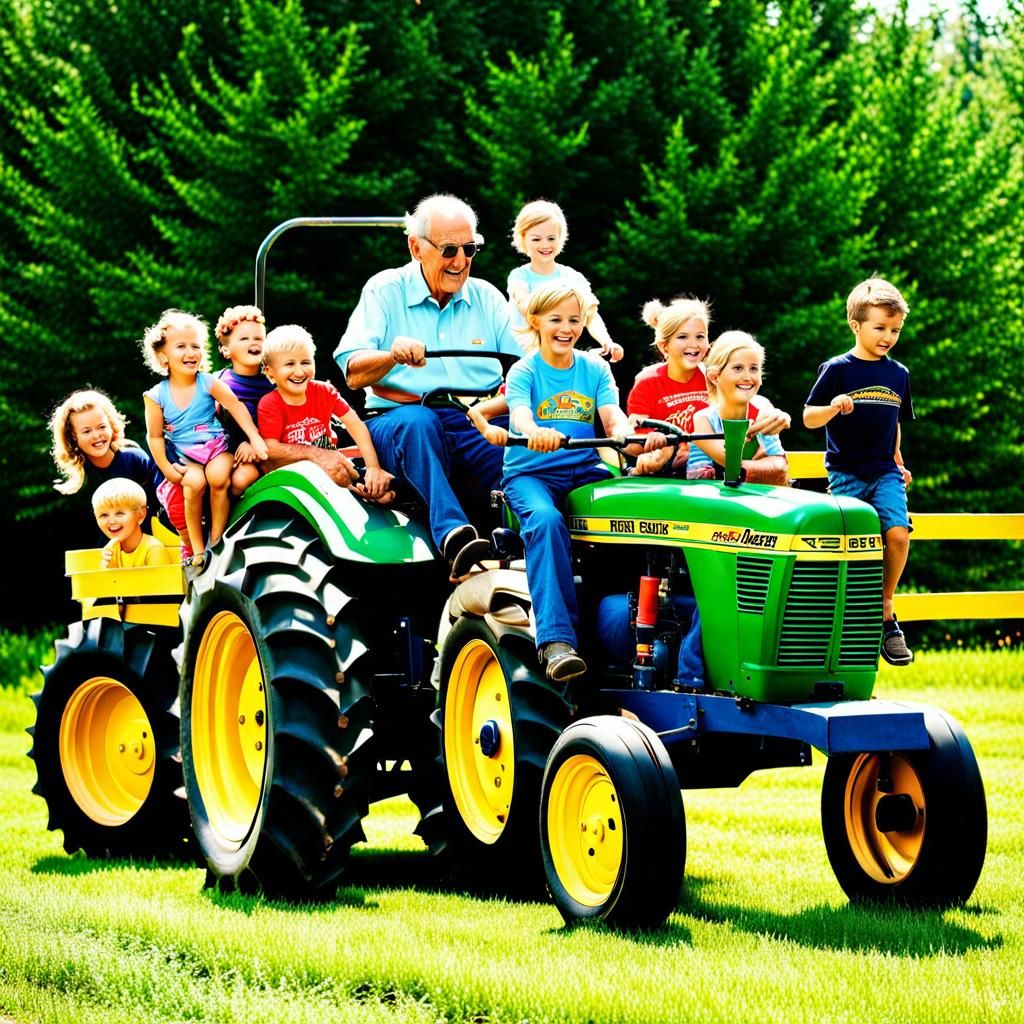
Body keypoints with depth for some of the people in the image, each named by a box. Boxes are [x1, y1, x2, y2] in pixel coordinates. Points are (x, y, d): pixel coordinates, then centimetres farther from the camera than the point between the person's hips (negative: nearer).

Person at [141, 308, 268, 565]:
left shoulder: (209, 383, -7)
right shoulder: (156, 396, -6)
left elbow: (237, 408, -9)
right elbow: (155, 436, -1)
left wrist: (255, 438, -18)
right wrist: (167, 468, -10)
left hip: (216, 447, 0)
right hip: (184, 456, 0)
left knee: (218, 476, -30)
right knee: (194, 482, -29)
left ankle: (216, 540, -13)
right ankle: (197, 548, -16)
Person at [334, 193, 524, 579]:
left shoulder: (487, 298, 17)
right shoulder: (385, 291, 9)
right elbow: (353, 373, -2)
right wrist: (392, 356, -23)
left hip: (476, 429, 3)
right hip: (396, 421, -2)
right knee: (419, 422, -38)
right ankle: (454, 537, -55)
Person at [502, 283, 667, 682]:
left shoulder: (595, 370, 13)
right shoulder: (524, 372, 3)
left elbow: (613, 417, -2)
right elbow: (520, 414, -17)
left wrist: (629, 436, -28)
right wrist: (535, 432, -43)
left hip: (585, 471, 3)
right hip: (530, 472, -3)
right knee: (546, 521, -37)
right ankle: (556, 639, -44)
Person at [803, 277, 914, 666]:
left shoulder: (898, 375, 11)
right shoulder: (837, 369, -3)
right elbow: (809, 417, -3)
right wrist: (833, 408, -22)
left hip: (884, 473, 3)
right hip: (846, 474, -3)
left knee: (897, 533, -17)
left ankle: (885, 610, 0)